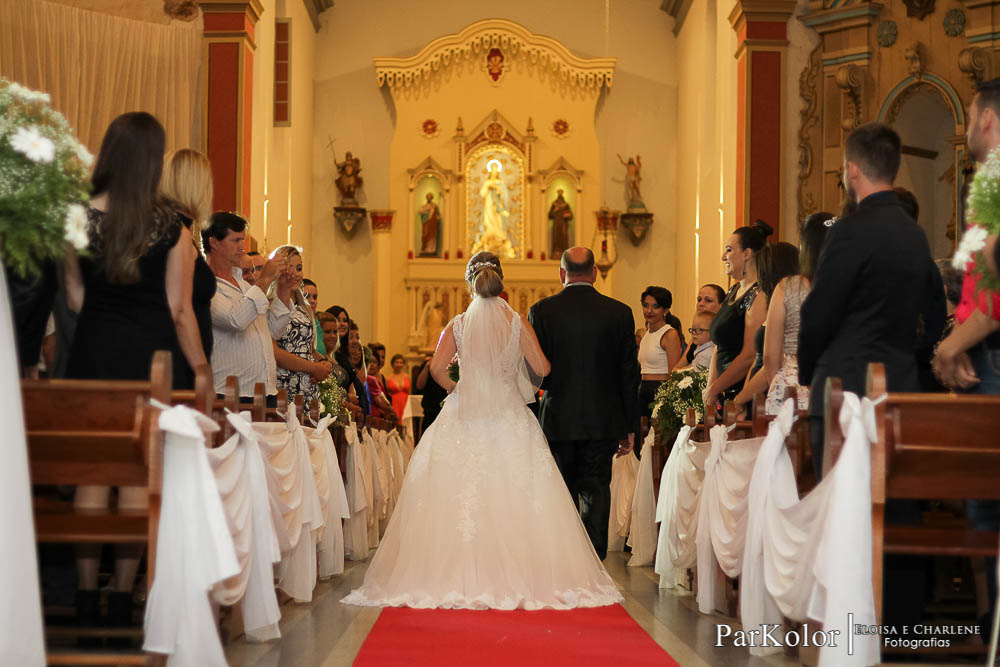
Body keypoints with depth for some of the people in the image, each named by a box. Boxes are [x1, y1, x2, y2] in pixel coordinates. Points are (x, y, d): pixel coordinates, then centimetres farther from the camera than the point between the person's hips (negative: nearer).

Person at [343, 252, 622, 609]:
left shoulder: (458, 324, 1)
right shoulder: (518, 322, -1)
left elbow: (437, 368, -9)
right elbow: (541, 369, -5)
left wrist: (456, 389, 10)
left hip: (465, 416, 1)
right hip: (510, 417, 0)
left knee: (459, 496, 4)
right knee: (514, 497, 3)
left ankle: (459, 577, 1)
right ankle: (515, 575, 1)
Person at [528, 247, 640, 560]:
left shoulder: (542, 311, -5)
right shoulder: (619, 312, -1)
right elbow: (630, 375, 1)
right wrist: (630, 428, 7)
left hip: (557, 420, 0)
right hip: (603, 423, 1)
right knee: (596, 495, 6)